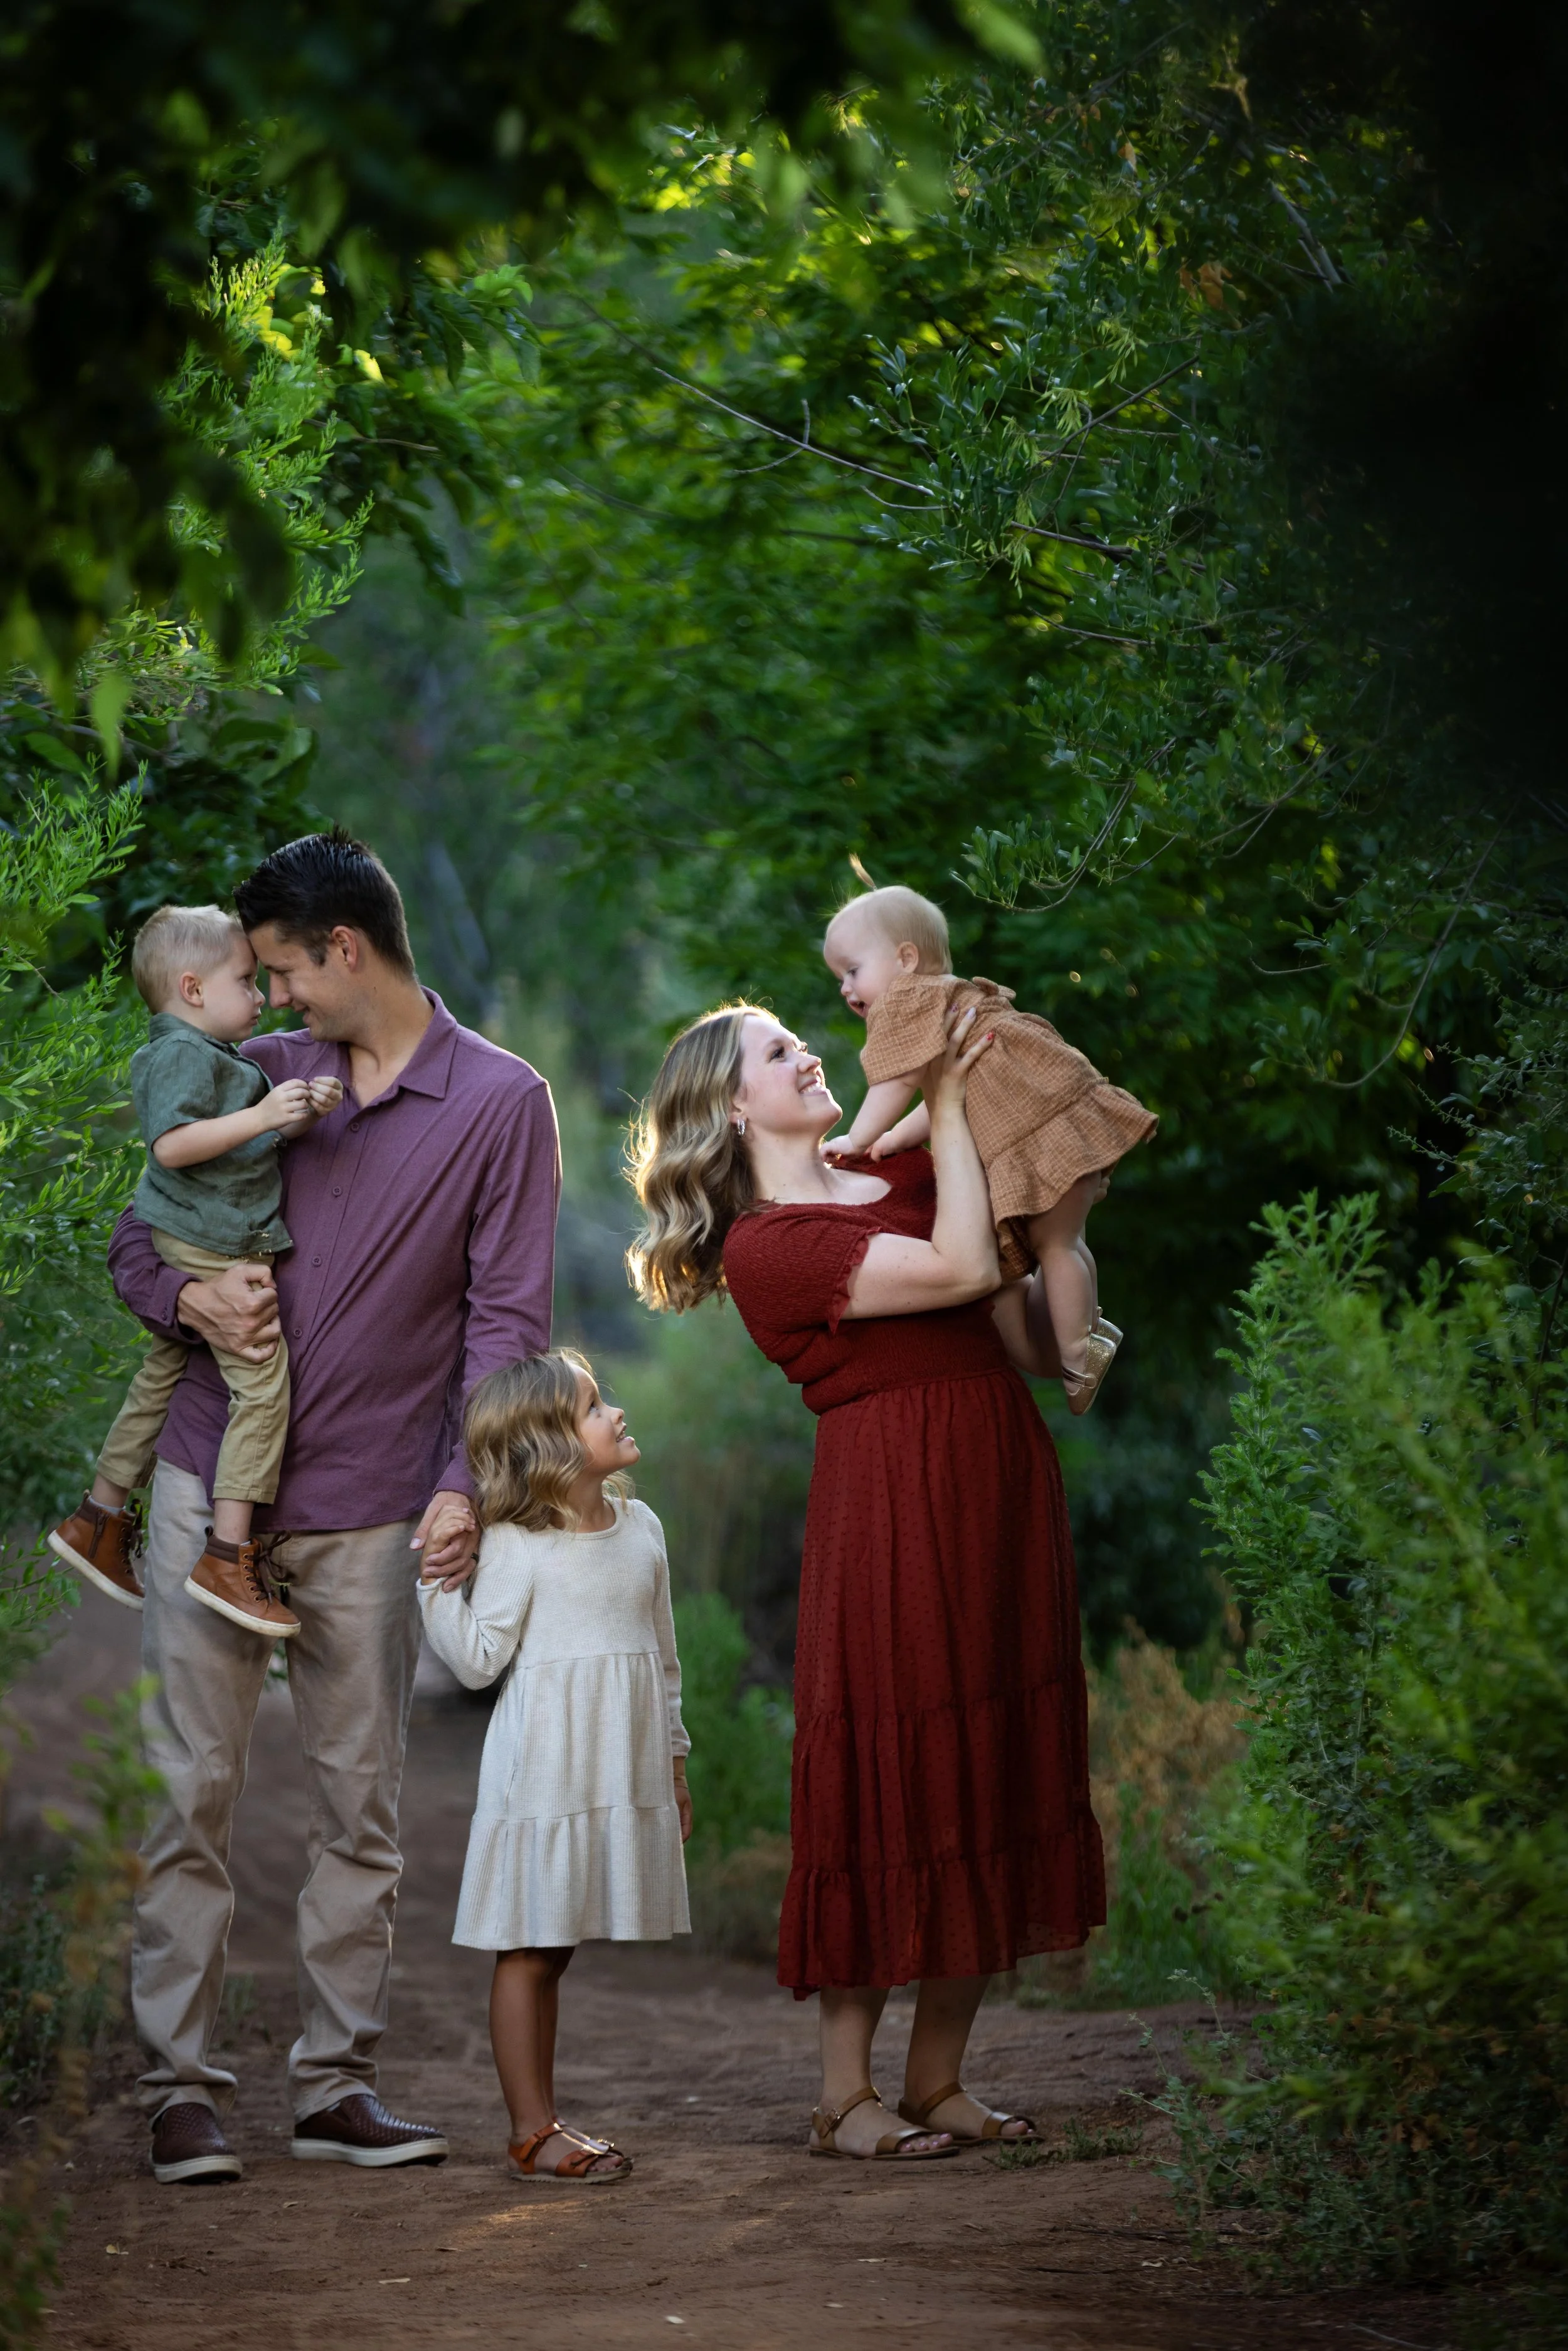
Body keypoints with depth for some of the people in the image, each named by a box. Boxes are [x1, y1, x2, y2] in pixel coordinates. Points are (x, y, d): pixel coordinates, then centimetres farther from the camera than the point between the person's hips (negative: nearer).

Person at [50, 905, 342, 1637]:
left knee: (162, 1377, 18)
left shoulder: (214, 1055, 18)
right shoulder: (182, 1054, -14)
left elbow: (250, 1144, 24)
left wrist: (301, 1114, 5)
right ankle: (228, 1556, -16)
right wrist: (261, 1116, -28)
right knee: (262, 1384, -13)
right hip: (208, 1250, -11)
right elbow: (172, 1143, -26)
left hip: (219, 1245, 11)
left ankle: (98, 1520, 28)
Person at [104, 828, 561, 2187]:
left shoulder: (501, 1104, -1)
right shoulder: (261, 1077, 10)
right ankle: (181, 2084, 2)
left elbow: (507, 1314, -4)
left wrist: (467, 1483, -14)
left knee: (361, 1804, 4)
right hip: (213, 1480, 2)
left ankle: (337, 2080, 12)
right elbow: (136, 1236, 16)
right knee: (191, 1788, -1)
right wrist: (189, 1296, -8)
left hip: (369, 1510, -2)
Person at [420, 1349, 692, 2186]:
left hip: (620, 1771, 6)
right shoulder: (517, 1544, -10)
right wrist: (438, 1584, -20)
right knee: (528, 1951, -1)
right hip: (544, 1771, -6)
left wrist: (672, 1762, 18)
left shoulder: (641, 1528, 9)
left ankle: (545, 2118, 17)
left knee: (554, 1949, 12)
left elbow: (662, 1656, 17)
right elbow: (479, 1660, -9)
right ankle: (530, 2130, 3)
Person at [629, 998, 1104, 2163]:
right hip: (892, 1507, -7)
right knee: (894, 1776, -6)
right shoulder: (762, 1249, -7)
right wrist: (948, 1102, -10)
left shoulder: (898, 1173, 16)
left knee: (996, 1773, 7)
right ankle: (847, 2095, 2)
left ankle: (940, 2078, 14)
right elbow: (960, 1270, -16)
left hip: (998, 1489, 7)